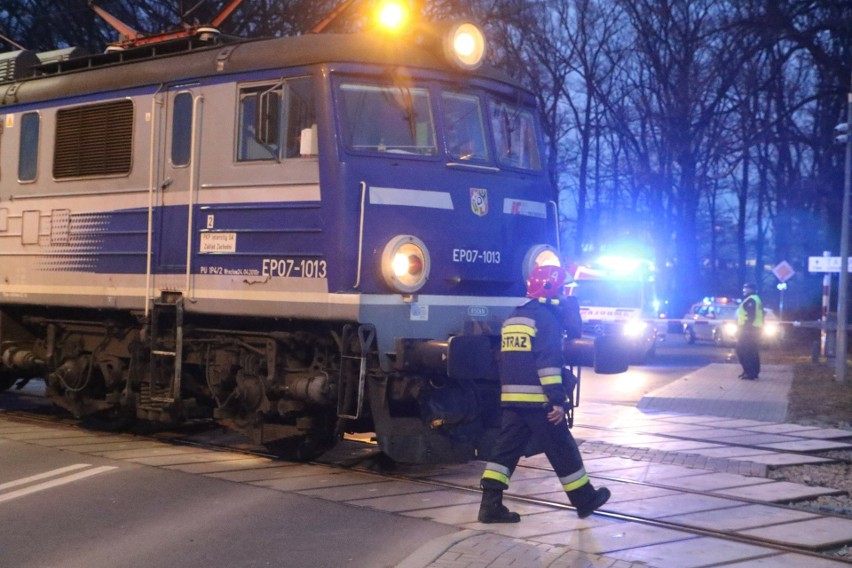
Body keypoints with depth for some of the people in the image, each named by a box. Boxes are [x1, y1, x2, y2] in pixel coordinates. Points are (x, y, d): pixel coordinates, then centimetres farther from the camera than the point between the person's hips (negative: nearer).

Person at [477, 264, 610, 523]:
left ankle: (490, 504, -4)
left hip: (511, 397, 8)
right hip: (538, 399, -8)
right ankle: (585, 500, 16)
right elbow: (548, 361, -19)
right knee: (563, 451, 4)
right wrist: (558, 400, -20)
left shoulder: (512, 318, 18)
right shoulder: (546, 317, -9)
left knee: (506, 449, 4)